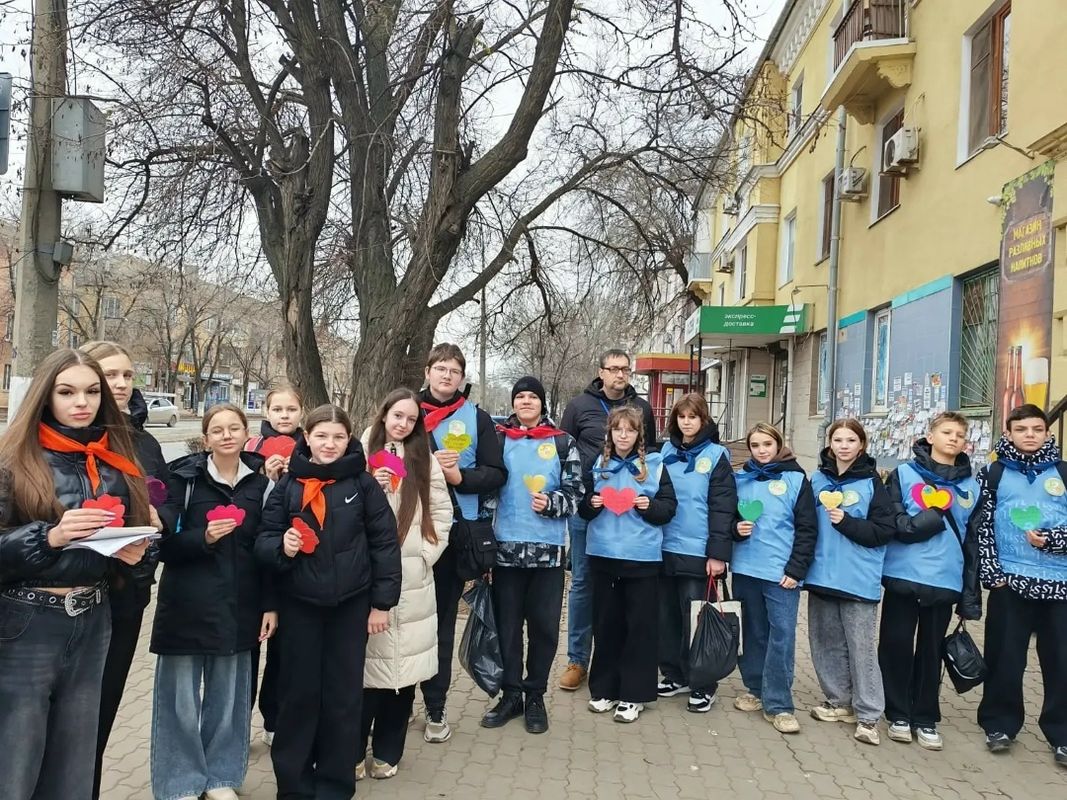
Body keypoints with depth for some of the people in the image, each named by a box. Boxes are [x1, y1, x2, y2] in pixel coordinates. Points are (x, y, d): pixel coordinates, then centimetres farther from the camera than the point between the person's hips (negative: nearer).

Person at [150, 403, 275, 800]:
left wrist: (270, 604, 4)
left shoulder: (260, 482, 3)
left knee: (228, 695, 11)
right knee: (182, 698, 4)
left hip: (238, 607, 3)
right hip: (186, 605, -2)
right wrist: (203, 538, -21)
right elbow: (164, 543, -4)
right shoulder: (184, 478, -5)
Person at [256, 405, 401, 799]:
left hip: (351, 604, 0)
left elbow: (385, 542, -2)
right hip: (299, 604, 1)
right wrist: (282, 546, -20)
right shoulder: (288, 484, -1)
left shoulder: (363, 483, -3)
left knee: (344, 695, 8)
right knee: (298, 693, 8)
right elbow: (264, 539, 3)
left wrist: (382, 601, -4)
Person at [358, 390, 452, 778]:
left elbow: (442, 513, 8)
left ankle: (387, 752, 19)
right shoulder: (362, 456, 3)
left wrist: (425, 554, -1)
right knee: (367, 662, -2)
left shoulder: (425, 460, 9)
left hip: (412, 578, 2)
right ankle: (354, 752, 13)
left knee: (403, 663, 5)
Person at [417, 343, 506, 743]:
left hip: (455, 530, 0)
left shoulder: (477, 419, 6)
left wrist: (460, 476, -14)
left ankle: (435, 707, 15)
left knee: (442, 619, 6)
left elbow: (496, 473, 3)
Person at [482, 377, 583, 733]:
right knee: (507, 623, 7)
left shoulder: (562, 443, 6)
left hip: (548, 548, 0)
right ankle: (510, 694, 21)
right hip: (506, 546, 1)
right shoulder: (498, 439, 7)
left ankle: (535, 696, 19)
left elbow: (575, 493, 3)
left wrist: (551, 503, -15)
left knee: (544, 625, 5)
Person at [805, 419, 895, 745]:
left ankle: (868, 715, 7)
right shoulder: (817, 479, 6)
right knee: (826, 641, 12)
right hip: (822, 574, 4)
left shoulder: (872, 482, -4)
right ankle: (838, 701, 26)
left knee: (862, 647, -1)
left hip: (859, 579, -4)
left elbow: (885, 530, -7)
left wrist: (846, 522, -18)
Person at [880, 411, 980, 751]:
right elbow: (893, 524, -10)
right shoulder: (904, 474, -1)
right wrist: (937, 517, -13)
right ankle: (899, 715, 20)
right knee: (897, 646, 5)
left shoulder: (970, 486, 9)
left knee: (931, 651, 11)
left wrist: (970, 594, 6)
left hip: (945, 581, 2)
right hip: (903, 576, -2)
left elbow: (972, 542, 9)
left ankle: (926, 719, 23)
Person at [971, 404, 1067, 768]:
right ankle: (1000, 724, 20)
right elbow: (981, 525, 2)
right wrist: (990, 570, -6)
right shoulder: (993, 474, 6)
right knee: (1005, 657, 5)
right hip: (1010, 580, -1)